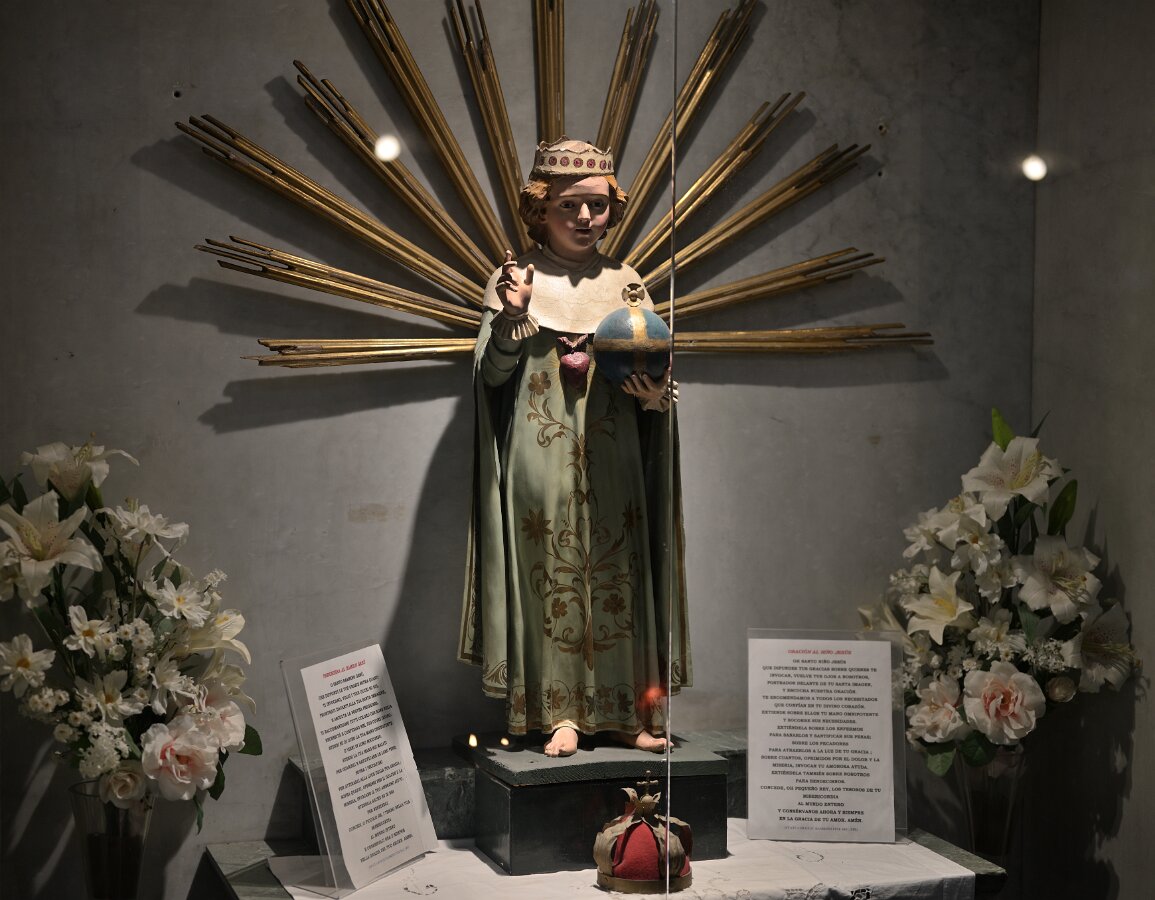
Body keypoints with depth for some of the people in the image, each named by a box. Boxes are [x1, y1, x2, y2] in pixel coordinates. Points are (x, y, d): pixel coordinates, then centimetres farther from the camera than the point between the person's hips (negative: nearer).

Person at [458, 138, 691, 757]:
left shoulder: (625, 283, 10)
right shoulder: (515, 278, 3)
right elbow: (491, 374, -2)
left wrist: (656, 396, -9)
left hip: (612, 455, 2)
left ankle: (625, 710, 11)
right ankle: (560, 711, 7)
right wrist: (513, 315, -18)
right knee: (550, 572, 0)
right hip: (541, 455, -2)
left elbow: (653, 376, 14)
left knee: (617, 573, 3)